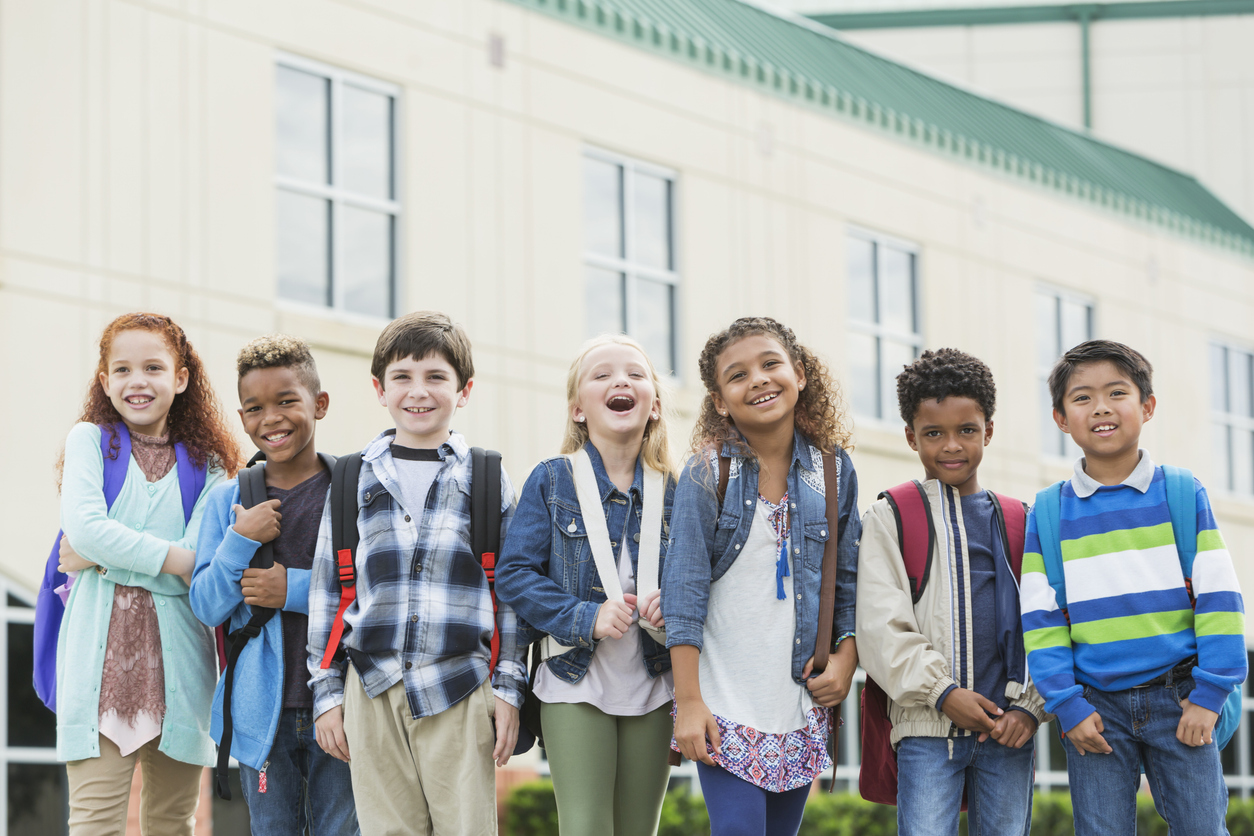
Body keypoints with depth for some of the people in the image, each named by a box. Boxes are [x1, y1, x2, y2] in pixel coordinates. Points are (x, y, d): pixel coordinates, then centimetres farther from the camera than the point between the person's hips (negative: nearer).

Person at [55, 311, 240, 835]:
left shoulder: (205, 466, 10)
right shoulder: (89, 439, 7)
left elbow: (202, 565, -4)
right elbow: (82, 526, -9)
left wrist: (102, 558, -8)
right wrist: (172, 558, -10)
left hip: (177, 653, 2)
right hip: (101, 650, -2)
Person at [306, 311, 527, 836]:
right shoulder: (353, 481, 9)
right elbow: (326, 589, 11)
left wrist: (509, 687, 1)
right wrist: (326, 693, 7)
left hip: (460, 691, -1)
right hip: (373, 690, 1)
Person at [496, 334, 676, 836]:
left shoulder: (674, 491, 6)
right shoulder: (551, 481, -2)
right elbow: (513, 575, -7)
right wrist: (584, 618, -18)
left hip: (653, 689, 3)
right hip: (576, 686, -3)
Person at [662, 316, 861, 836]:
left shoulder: (835, 470, 4)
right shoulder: (706, 476, -5)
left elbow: (849, 579, 13)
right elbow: (684, 590, -7)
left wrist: (846, 661, -1)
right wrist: (688, 702, -11)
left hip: (802, 701, 3)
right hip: (725, 703, -3)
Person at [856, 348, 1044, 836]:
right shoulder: (889, 519, 5)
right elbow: (880, 625, -5)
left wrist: (1030, 707, -4)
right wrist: (942, 693, -15)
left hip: (1008, 726, 3)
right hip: (928, 729, -3)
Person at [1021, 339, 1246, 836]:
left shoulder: (1183, 493, 2)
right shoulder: (1047, 515, 4)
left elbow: (1218, 596, -1)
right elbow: (1040, 620, 2)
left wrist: (1209, 695, -7)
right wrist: (1068, 707, -6)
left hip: (1178, 699, -1)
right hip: (1097, 706, 1)